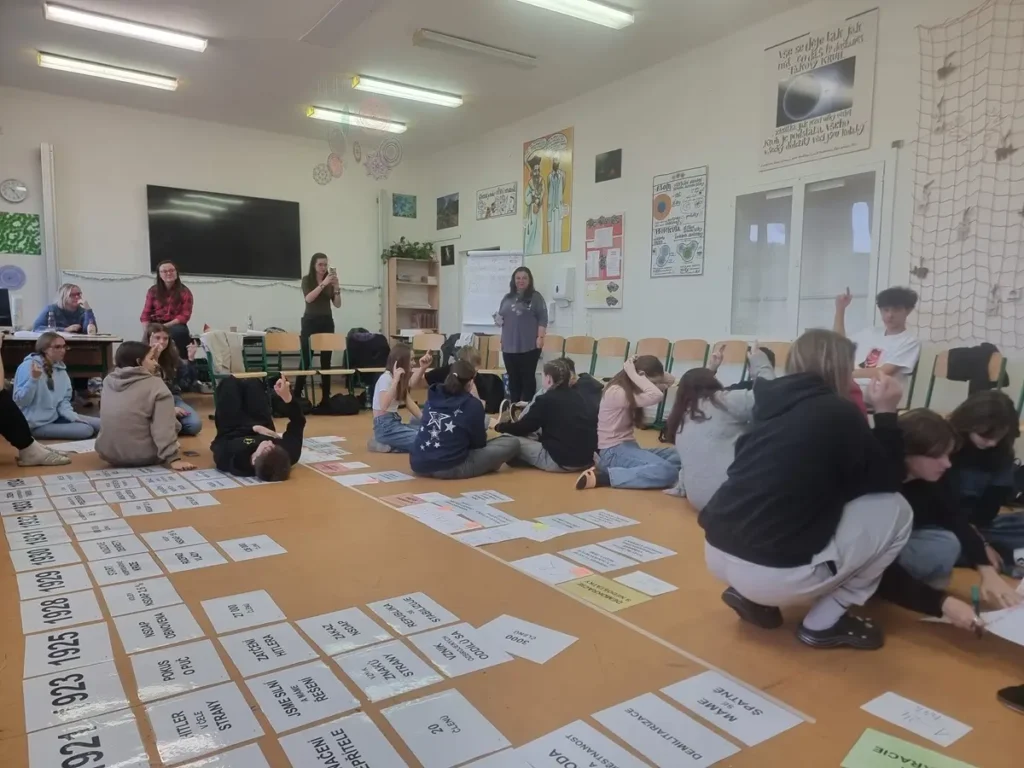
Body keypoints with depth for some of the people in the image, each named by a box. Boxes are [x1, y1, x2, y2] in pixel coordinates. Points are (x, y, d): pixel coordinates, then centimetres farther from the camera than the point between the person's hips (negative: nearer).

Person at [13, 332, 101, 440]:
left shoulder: (60, 368, 7)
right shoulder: (28, 366, -13)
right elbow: (20, 401, -19)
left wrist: (73, 416, -7)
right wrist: (33, 379, -33)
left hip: (55, 417, 7)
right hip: (35, 424, -7)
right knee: (86, 430, -20)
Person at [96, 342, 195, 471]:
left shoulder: (108, 381, 4)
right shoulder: (155, 385, -13)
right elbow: (164, 428, -22)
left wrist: (150, 356, 24)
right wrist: (173, 458, -24)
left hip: (108, 453, 6)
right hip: (142, 457, -6)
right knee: (172, 424, 17)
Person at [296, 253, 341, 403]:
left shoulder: (330, 281, 5)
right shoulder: (307, 280, -1)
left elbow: (337, 304, 1)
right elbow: (308, 298, -17)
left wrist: (336, 286, -12)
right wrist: (323, 283, -24)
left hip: (327, 322, 3)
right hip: (310, 322, -3)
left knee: (326, 360, 3)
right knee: (306, 359, -6)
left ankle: (326, 396, 7)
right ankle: (297, 394, 0)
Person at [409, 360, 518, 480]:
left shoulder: (432, 398, 8)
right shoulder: (473, 404, -6)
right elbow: (479, 443, 3)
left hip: (418, 465, 7)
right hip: (450, 468, -6)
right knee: (512, 443, 3)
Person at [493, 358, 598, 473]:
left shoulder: (547, 400, -8)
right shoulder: (584, 396, 8)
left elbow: (523, 428, 2)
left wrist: (499, 426, 20)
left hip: (559, 461, -7)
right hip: (588, 460, 7)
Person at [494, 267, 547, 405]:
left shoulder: (536, 297, 0)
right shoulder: (507, 298, 16)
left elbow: (542, 319, -6)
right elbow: (501, 317, 22)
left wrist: (540, 337, -15)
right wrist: (498, 320, 0)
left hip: (529, 346, -5)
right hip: (509, 345, 5)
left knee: (528, 377, -1)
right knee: (513, 378, 8)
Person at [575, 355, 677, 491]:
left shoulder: (631, 389, 11)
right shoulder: (616, 392, -18)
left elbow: (670, 380, 12)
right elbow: (656, 396, -30)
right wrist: (633, 374, -19)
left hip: (629, 447, 10)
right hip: (613, 452, -10)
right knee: (668, 471, -28)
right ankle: (604, 475, -24)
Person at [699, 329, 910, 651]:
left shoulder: (774, 403, 12)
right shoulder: (839, 412, -6)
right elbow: (888, 481, 6)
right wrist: (886, 412, 11)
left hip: (718, 552, 7)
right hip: (774, 572, -7)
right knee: (896, 510, 8)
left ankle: (751, 594, 18)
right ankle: (825, 622, 11)